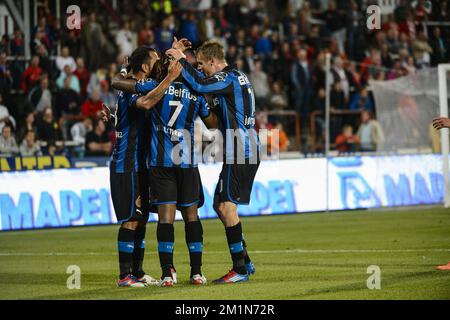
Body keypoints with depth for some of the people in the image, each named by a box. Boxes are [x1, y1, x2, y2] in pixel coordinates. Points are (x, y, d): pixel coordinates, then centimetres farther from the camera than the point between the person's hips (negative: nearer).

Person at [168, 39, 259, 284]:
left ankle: (240, 269, -10)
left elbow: (199, 84, -29)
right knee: (221, 205, 14)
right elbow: (203, 81, 28)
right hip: (248, 150, 10)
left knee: (226, 205, -10)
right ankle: (245, 262, 16)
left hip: (239, 151, -10)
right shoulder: (237, 77, 17)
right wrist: (182, 59, 17)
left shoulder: (228, 79, -13)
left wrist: (181, 60, -16)